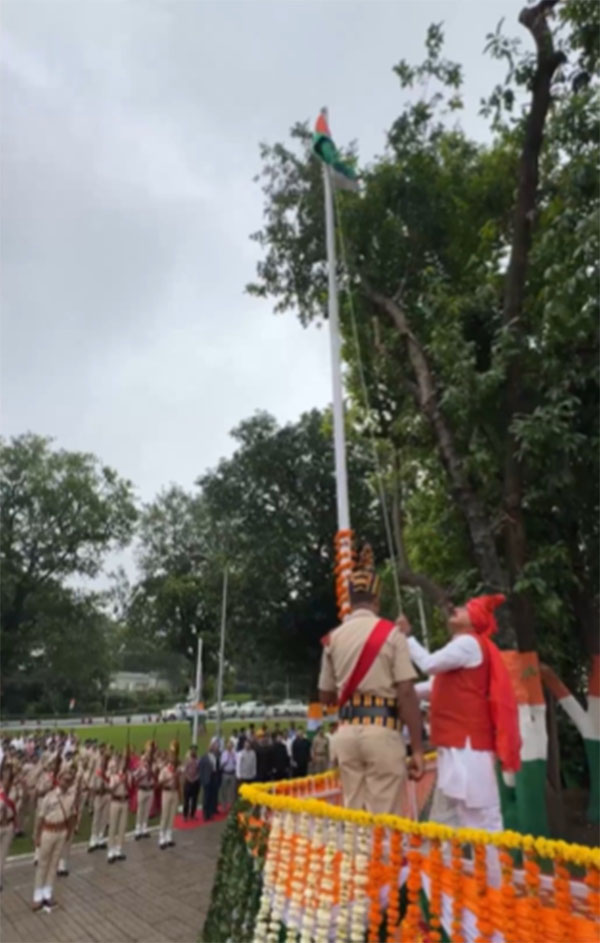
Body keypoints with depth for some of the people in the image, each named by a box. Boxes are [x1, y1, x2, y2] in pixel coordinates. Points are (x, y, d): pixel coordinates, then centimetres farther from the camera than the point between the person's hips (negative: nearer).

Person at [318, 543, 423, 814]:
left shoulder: (333, 638, 7)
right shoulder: (391, 633, -5)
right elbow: (406, 693, -10)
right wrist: (417, 748, -6)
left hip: (346, 732, 4)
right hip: (382, 731, -4)